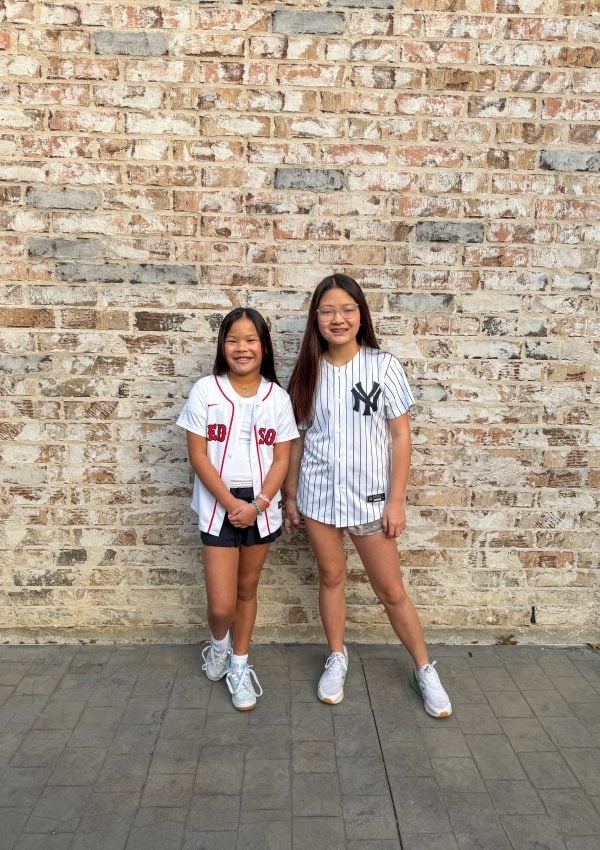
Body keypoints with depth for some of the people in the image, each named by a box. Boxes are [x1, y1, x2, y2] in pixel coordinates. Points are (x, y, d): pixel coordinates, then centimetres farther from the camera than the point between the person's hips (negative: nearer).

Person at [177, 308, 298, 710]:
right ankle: (218, 644, 32)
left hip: (262, 508, 2)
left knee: (247, 590, 15)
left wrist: (258, 504, -13)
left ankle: (239, 665, 35)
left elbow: (282, 459, 0)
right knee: (221, 605, -3)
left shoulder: (278, 397, 0)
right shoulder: (205, 390, -6)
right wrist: (232, 503, -14)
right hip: (219, 507, -2)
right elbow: (198, 455, -8)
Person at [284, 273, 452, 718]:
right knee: (331, 576, 15)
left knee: (391, 590, 7)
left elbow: (400, 435, -6)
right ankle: (337, 658, 36)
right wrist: (290, 495, 6)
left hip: (370, 494, -2)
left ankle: (425, 670, 27)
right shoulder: (309, 370, 0)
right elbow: (297, 438, 5)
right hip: (318, 493, 3)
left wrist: (396, 500, -9)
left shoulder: (383, 365, -8)